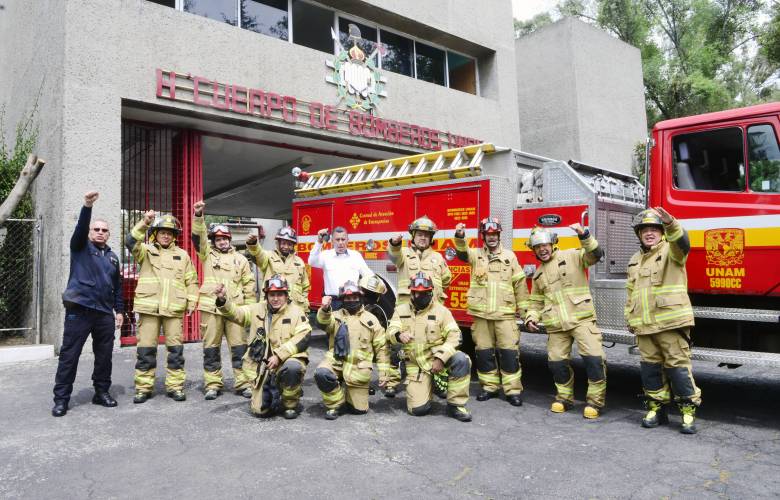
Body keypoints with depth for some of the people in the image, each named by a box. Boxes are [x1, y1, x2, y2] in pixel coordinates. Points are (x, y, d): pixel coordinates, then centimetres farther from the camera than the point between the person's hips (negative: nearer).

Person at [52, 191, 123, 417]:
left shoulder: (112, 256, 16)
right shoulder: (80, 247, 5)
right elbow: (80, 228, -16)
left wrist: (119, 310, 14)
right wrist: (87, 206, -32)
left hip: (105, 313, 4)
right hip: (79, 310, -4)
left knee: (104, 355, 8)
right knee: (69, 355, -1)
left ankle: (102, 392, 20)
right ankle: (61, 398, 8)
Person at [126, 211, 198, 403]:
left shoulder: (182, 255, 13)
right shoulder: (146, 250, 9)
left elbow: (192, 280, 13)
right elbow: (131, 241, -13)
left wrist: (192, 301, 2)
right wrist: (144, 223, -25)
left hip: (174, 309, 1)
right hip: (149, 307, -1)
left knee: (176, 349, 3)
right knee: (146, 349, 2)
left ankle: (175, 386, 12)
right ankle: (143, 387, 13)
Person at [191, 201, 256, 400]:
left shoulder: (240, 259, 13)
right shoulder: (207, 254, 11)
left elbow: (249, 285, 11)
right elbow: (199, 237, -4)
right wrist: (198, 215, -18)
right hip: (211, 308, 0)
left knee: (239, 347, 1)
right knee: (211, 348, 4)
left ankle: (243, 383, 8)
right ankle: (213, 384, 13)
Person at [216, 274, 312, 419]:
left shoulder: (295, 312, -4)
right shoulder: (257, 309, 8)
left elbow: (304, 337, -14)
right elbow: (235, 313, 2)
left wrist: (279, 355, -21)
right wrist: (223, 300, -19)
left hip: (288, 360, -2)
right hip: (263, 365, 3)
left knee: (292, 368, -38)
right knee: (260, 410, -6)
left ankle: (290, 404, -10)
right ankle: (276, 394, 29)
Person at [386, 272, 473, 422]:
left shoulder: (441, 310, -1)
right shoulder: (401, 310, 5)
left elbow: (453, 336, -8)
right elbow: (391, 331, -7)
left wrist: (440, 358, -21)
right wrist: (399, 335, -32)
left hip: (437, 355, 0)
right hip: (415, 363, 0)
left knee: (461, 360, -33)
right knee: (418, 409, -12)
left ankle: (455, 405, -15)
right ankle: (426, 385, 23)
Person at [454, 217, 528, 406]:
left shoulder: (510, 256, 8)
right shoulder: (476, 254, 8)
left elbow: (519, 282, 11)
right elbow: (462, 252, -14)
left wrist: (522, 306, 9)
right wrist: (460, 236, -34)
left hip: (505, 313, -1)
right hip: (481, 313, 1)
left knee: (509, 352, -3)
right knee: (484, 352, 7)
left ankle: (513, 390, 7)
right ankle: (490, 386, 21)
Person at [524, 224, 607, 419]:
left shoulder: (572, 256, 3)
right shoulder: (538, 274, 18)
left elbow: (595, 254, -13)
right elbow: (536, 301, 22)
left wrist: (584, 235, -28)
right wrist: (531, 318, 6)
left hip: (581, 318, -5)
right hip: (556, 326, 5)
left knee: (594, 358, -12)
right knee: (557, 362, 6)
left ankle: (595, 400, 3)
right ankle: (564, 397, 26)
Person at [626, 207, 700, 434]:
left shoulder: (671, 251, 0)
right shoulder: (635, 260, 18)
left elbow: (682, 243, -26)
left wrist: (670, 223, -45)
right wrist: (630, 319, 20)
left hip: (671, 322, -5)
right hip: (644, 326, 6)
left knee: (678, 366, -2)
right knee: (650, 367, 10)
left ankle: (688, 410, 11)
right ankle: (656, 407, 22)